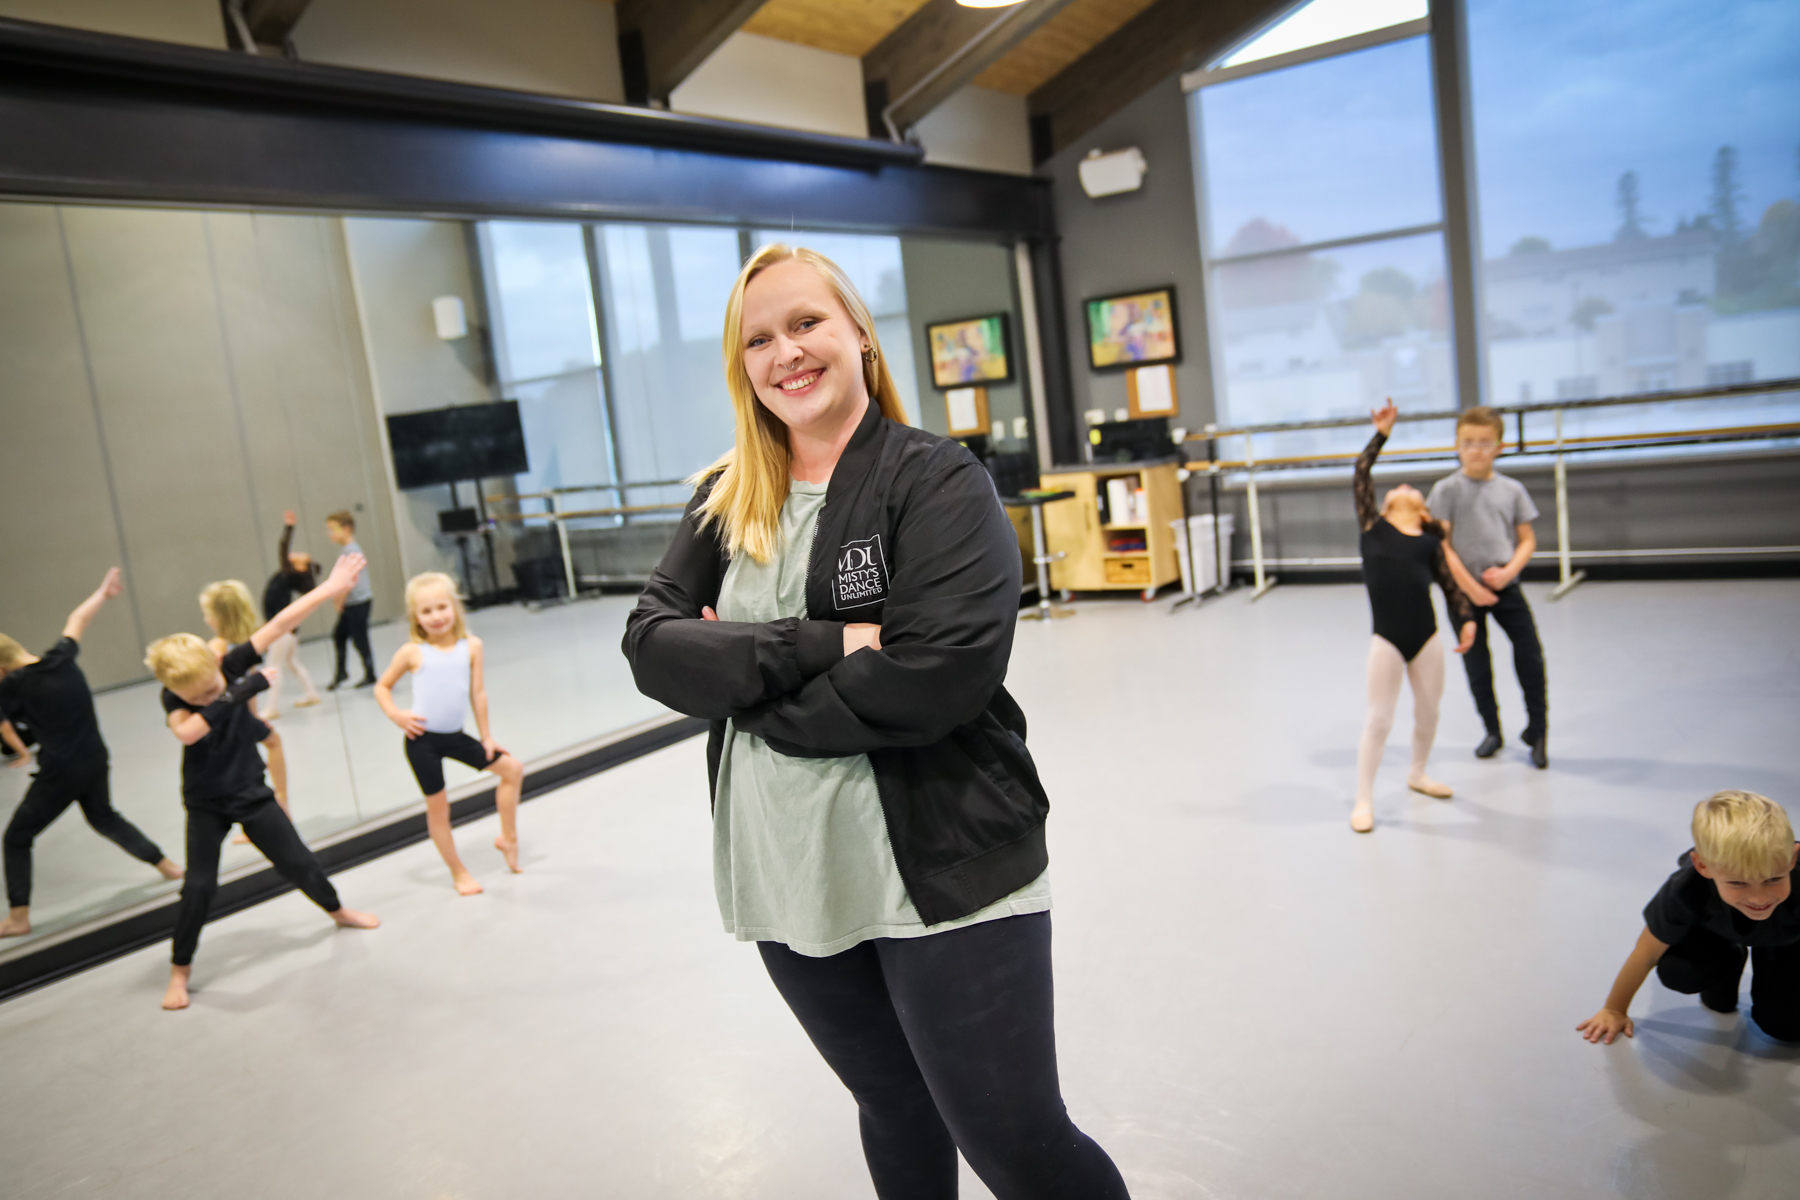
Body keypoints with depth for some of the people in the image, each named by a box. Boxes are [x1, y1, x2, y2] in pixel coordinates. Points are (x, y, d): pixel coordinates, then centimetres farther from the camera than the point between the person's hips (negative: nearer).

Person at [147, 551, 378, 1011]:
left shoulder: (232, 665, -17)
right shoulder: (173, 698, -19)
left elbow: (282, 622, -22)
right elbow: (187, 732, -41)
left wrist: (329, 587, -25)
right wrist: (238, 694, -43)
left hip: (251, 791, 2)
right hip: (205, 802, -2)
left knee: (296, 861, 11)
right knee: (199, 886, -5)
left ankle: (339, 912, 36)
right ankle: (179, 972, 13)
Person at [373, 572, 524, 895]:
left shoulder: (471, 646, -4)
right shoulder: (412, 652, -10)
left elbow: (477, 693, 1)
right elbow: (382, 687, 3)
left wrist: (486, 735, 5)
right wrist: (395, 714, -14)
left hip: (455, 736, 3)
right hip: (423, 740, -3)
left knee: (512, 768, 3)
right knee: (438, 807, 5)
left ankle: (508, 838, 22)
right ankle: (458, 873, 21)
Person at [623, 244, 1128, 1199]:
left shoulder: (936, 481, -11)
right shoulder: (724, 502, 6)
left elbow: (936, 675, -24)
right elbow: (651, 645, -7)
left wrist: (745, 686, -14)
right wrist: (822, 644, -21)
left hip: (944, 878, -5)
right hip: (787, 880, 5)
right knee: (897, 1116, 26)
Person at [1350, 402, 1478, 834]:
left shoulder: (1429, 541, 8)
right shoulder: (1373, 527, 4)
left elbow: (1451, 587, 6)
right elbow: (1362, 474, -1)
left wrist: (1466, 620, -8)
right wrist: (1382, 432, 0)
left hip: (1426, 637, 3)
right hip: (1386, 639, -3)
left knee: (1428, 713, 15)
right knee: (1379, 720, 1)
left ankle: (1417, 774, 41)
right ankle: (1364, 800, 11)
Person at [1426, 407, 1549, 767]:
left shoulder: (1512, 490, 2)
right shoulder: (1447, 489, -6)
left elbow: (1527, 540, 6)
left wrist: (1507, 571, -12)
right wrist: (1470, 588, -13)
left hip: (1505, 587, 2)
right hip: (1464, 590, -2)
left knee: (1530, 654, -2)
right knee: (1476, 664, 8)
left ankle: (1537, 730, 18)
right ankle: (1492, 731, 27)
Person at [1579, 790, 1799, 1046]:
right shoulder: (1687, 890, -41)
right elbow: (1646, 954, -24)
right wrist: (1614, 1011, -12)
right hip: (1713, 927, 0)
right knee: (1676, 972, -25)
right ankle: (1727, 963, 9)